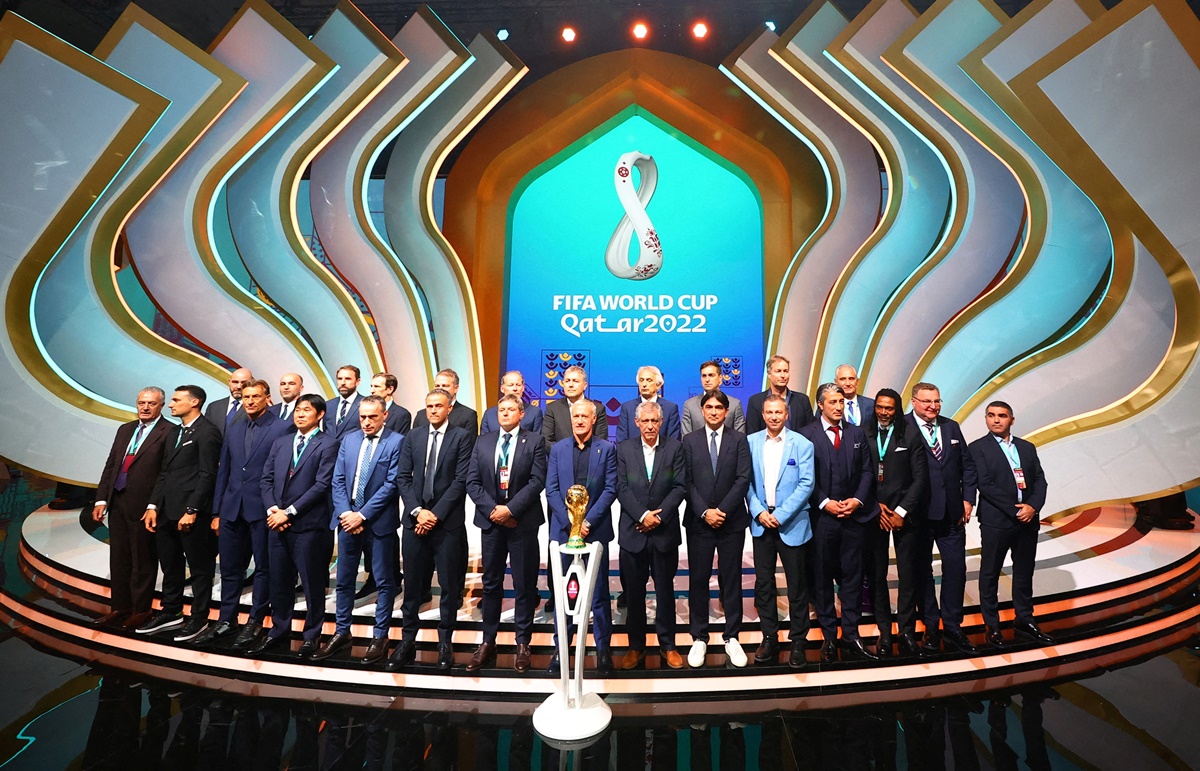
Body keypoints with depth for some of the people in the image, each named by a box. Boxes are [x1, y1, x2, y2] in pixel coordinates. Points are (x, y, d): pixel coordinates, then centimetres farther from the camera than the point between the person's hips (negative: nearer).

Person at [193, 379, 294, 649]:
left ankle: (255, 622, 19)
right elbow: (223, 470, 14)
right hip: (232, 508, 6)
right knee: (230, 568, 14)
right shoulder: (234, 429, 12)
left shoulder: (283, 428, -6)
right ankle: (226, 620, 28)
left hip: (263, 508, -5)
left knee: (263, 567, 6)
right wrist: (217, 511, 11)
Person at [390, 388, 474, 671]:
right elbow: (403, 477, 5)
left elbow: (461, 480, -8)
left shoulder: (462, 436, -2)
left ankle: (445, 643, 21)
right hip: (415, 520, 3)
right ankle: (408, 642, 23)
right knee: (412, 584, 10)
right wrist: (417, 511, -8)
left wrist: (436, 514, -12)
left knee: (449, 585, 6)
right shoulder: (413, 436, 9)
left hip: (448, 521, -3)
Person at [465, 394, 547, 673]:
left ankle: (523, 644, 19)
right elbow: (472, 481, 3)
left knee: (524, 584, 6)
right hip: (491, 521, 3)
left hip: (523, 522, -3)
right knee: (491, 584, 12)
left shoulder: (534, 441, -2)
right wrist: (492, 509, -9)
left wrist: (510, 509, -16)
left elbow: (537, 480, -10)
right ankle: (488, 642, 24)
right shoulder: (483, 441, 8)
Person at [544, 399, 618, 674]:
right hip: (563, 529, 2)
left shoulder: (607, 449, 2)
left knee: (599, 592, 6)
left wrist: (588, 521, -12)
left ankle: (603, 649, 19)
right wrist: (570, 521, -10)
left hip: (596, 529, -1)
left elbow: (610, 489, -4)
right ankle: (561, 648, 23)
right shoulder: (558, 448, 6)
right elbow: (551, 490, 1)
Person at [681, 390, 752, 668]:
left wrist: (722, 510, -13)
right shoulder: (690, 440, 4)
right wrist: (704, 512, -12)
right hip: (698, 521, 0)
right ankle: (699, 638, 18)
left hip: (732, 520, 0)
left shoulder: (739, 440, 3)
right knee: (698, 580, 5)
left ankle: (731, 637, 22)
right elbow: (687, 481, -1)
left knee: (731, 580, 8)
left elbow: (743, 479, -5)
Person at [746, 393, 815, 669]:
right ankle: (769, 637, 23)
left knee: (797, 585, 7)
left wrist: (780, 515, -14)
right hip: (761, 522, 2)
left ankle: (798, 641, 21)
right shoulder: (751, 442, 3)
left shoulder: (802, 444, -3)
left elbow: (806, 484, -8)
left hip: (792, 523, -2)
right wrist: (758, 512, -9)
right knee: (763, 583, 9)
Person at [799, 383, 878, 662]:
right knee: (823, 578, 6)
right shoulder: (807, 435, -3)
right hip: (821, 517, -3)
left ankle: (851, 636, 21)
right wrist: (825, 503, -12)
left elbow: (867, 471, 7)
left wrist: (858, 500, -6)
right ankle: (829, 637, 19)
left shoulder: (857, 433, 10)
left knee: (852, 576, 9)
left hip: (854, 516, 3)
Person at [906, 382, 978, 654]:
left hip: (952, 513, 5)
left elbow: (968, 465, 13)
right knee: (923, 571, 9)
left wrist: (967, 499, 5)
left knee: (956, 569, 8)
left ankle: (952, 627, 25)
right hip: (918, 513, -5)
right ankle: (931, 628, 22)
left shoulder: (952, 427, 10)